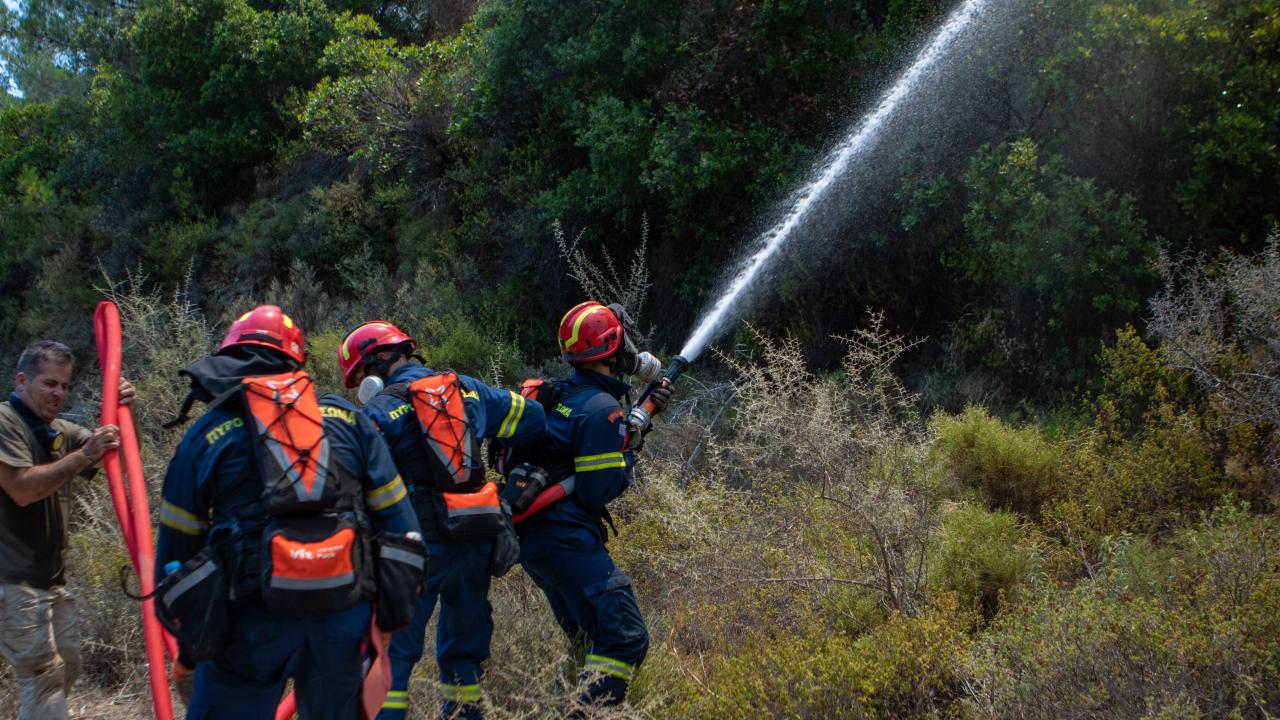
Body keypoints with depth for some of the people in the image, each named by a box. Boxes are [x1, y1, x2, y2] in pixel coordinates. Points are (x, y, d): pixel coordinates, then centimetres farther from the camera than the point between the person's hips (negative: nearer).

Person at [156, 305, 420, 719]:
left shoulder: (207, 433, 7)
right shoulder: (346, 418, 11)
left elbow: (176, 551, 10)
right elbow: (398, 522, 7)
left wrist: (187, 649, 20)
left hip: (255, 616, -2)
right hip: (345, 613, 3)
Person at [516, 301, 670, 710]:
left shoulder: (561, 395, 11)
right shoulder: (603, 408, -16)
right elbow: (599, 491, -18)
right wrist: (631, 451, -1)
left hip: (533, 538, 10)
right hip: (568, 541, -10)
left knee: (591, 640, 21)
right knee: (626, 640, -12)